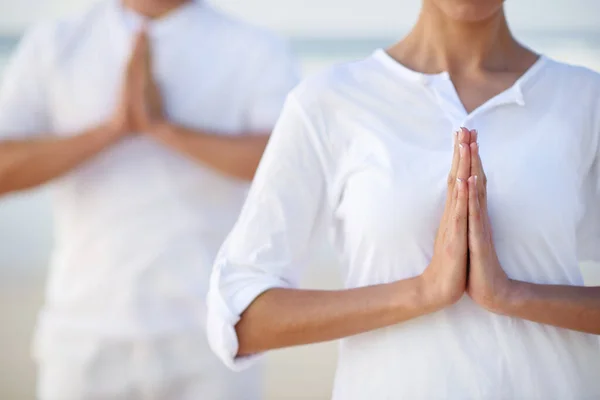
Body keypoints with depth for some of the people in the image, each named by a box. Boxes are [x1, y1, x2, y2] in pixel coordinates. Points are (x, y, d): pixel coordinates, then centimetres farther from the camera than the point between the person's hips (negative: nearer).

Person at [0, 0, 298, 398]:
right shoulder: (51, 47, 5)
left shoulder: (259, 52, -1)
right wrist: (115, 126, -17)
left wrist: (163, 126, -21)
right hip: (88, 338, 2)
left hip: (209, 337, -1)